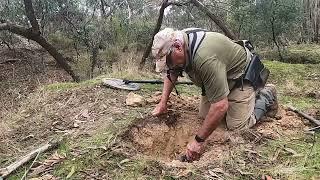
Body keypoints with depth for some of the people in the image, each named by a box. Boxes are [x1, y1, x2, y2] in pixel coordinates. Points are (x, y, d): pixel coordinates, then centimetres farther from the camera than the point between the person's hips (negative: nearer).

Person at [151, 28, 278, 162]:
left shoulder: (205, 59, -41)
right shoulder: (178, 41, -13)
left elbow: (220, 106, -40)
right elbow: (171, 74, 6)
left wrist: (198, 141, -33)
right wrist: (163, 103, -1)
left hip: (239, 77, -7)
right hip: (217, 79, 8)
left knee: (236, 127, -11)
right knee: (204, 115, 3)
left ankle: (266, 96, 11)